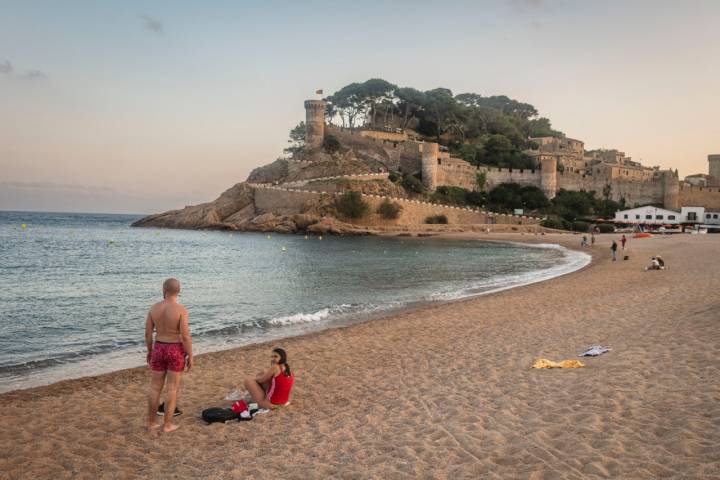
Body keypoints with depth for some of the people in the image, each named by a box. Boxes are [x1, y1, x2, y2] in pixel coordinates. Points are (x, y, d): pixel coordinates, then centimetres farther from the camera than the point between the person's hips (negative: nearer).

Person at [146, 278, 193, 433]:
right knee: (172, 388, 5)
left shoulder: (154, 308, -5)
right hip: (176, 351, -4)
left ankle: (151, 422, 23)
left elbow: (148, 333, 1)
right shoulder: (181, 310, -17)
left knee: (155, 387, 14)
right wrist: (190, 356, -9)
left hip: (159, 349, 4)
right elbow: (185, 336, -19)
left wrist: (149, 351, 15)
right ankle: (167, 424, 11)